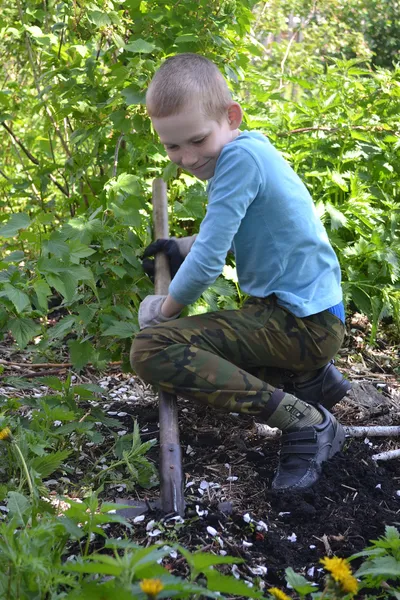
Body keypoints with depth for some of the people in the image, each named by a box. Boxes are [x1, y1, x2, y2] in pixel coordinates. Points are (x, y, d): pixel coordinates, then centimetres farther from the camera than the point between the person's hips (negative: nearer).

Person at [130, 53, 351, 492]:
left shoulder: (239, 156, -19)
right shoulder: (249, 151, 11)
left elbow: (208, 262, -20)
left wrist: (164, 309, -3)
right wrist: (181, 247, 18)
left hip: (301, 323, -10)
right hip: (313, 316, 10)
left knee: (150, 350, -20)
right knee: (193, 338, 29)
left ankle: (305, 422, -17)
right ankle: (311, 378, 13)